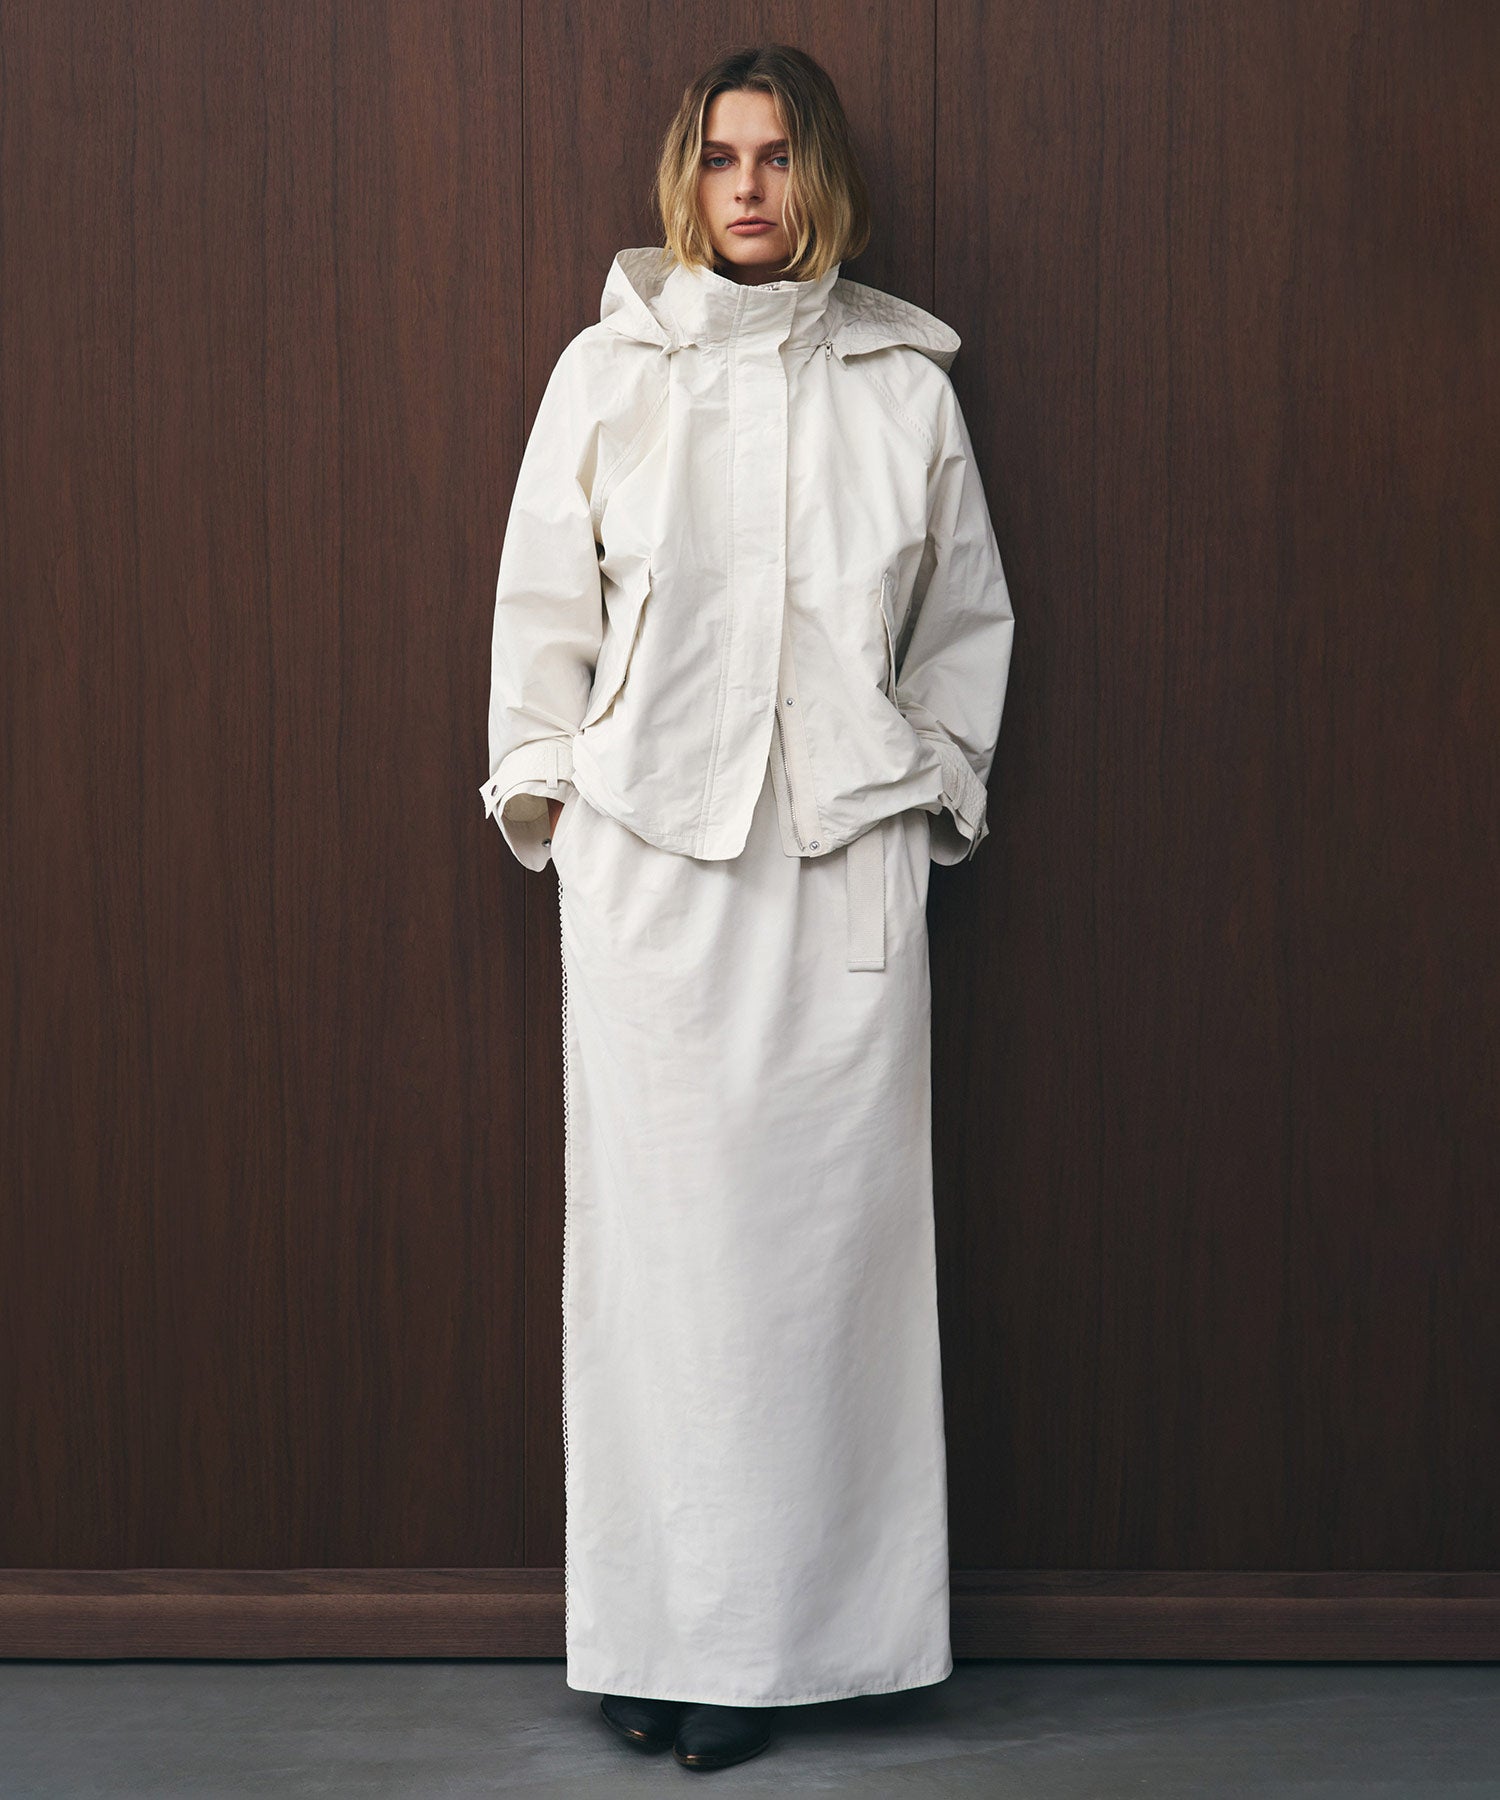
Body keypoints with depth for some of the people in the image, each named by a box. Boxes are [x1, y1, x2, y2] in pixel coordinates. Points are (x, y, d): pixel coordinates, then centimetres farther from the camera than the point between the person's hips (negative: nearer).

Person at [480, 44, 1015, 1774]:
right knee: (656, 1230, 0)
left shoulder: (904, 383, 9)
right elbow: (543, 603, 10)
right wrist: (539, 782, 5)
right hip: (645, 854, 0)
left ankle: (775, 1631, 10)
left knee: (819, 1230, 0)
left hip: (845, 856, 1)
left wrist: (936, 780, 8)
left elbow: (967, 614, 15)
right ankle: (648, 1628, 9)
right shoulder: (607, 367, 7)